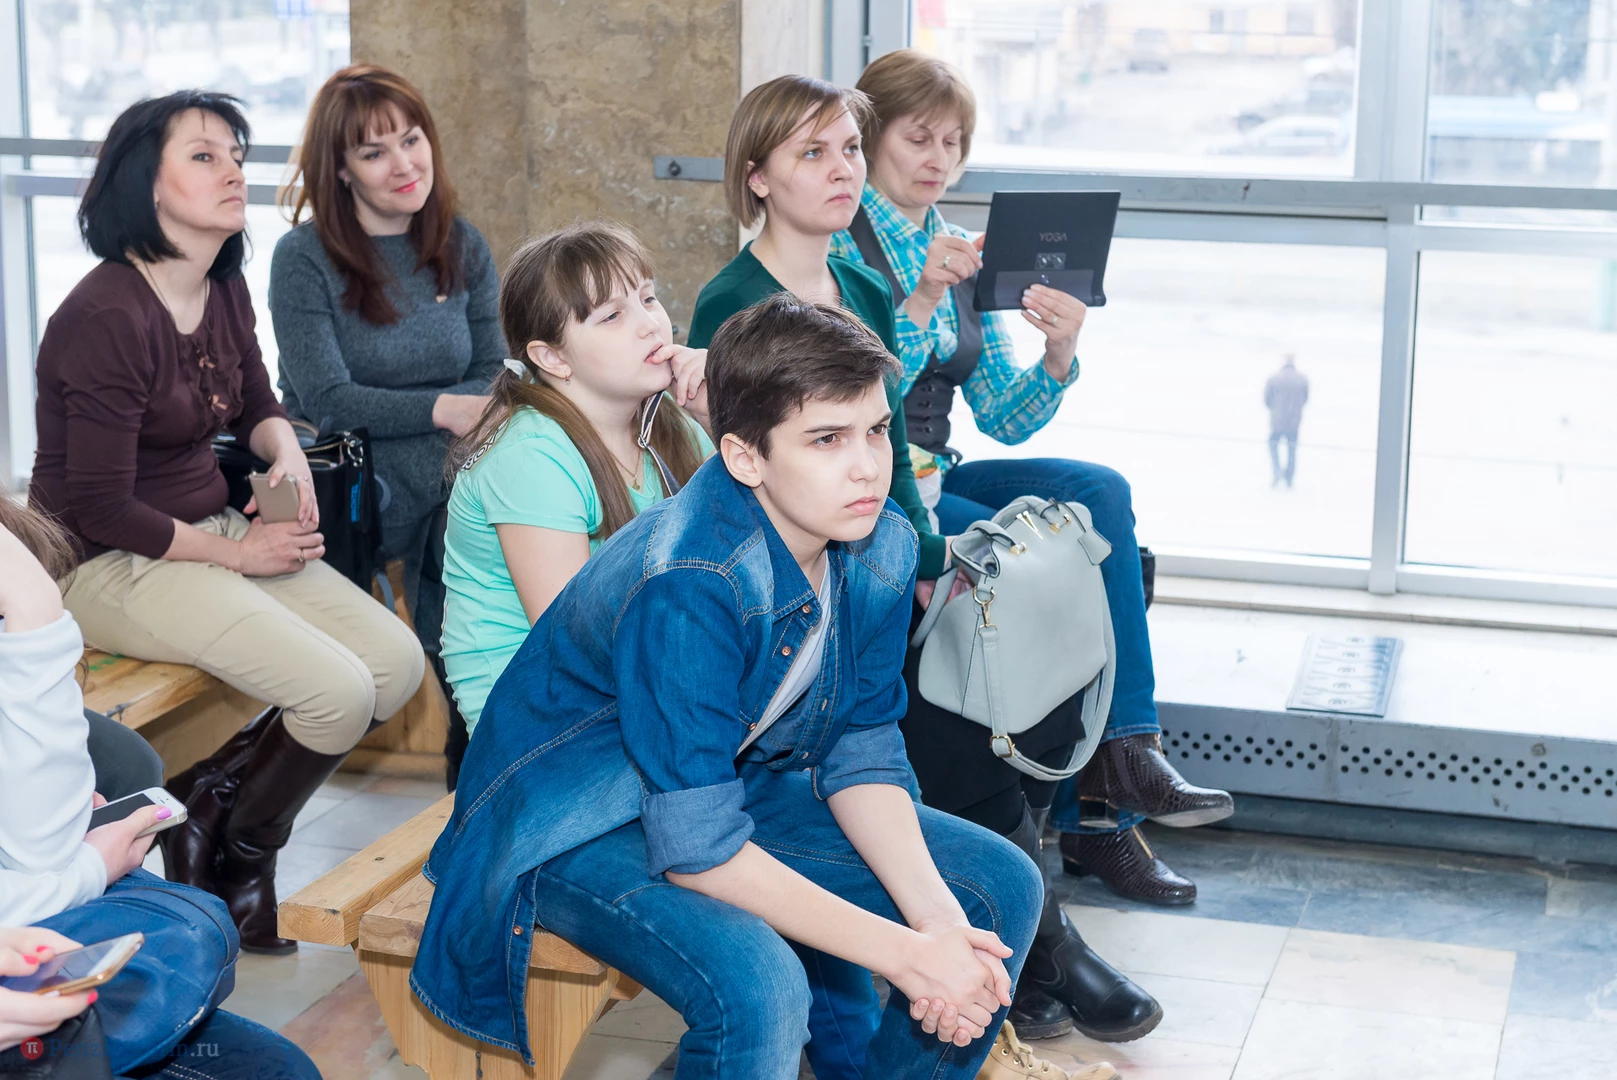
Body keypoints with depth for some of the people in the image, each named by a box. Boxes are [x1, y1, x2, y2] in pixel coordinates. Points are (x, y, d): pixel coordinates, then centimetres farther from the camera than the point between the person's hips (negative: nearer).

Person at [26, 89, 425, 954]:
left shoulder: (225, 290, 5)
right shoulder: (107, 318, -21)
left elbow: (254, 404, 23)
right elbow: (101, 509, -21)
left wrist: (286, 450, 0)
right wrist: (233, 554, -13)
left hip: (216, 530, 9)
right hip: (110, 567, -9)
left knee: (399, 662, -6)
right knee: (338, 693, -21)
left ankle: (207, 797, 7)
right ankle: (237, 857, 6)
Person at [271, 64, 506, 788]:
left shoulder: (463, 249, 12)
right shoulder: (305, 258, -3)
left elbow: (493, 376, 9)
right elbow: (326, 400, -10)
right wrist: (441, 409, -21)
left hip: (449, 468, 4)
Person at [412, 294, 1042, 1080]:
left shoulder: (880, 550, -10)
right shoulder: (690, 587, -34)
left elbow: (861, 754, -1)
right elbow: (697, 848, -32)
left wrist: (935, 914, -17)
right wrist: (904, 955, -30)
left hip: (741, 785, 8)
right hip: (575, 829, -8)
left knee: (1000, 885, 0)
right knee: (757, 990, -35)